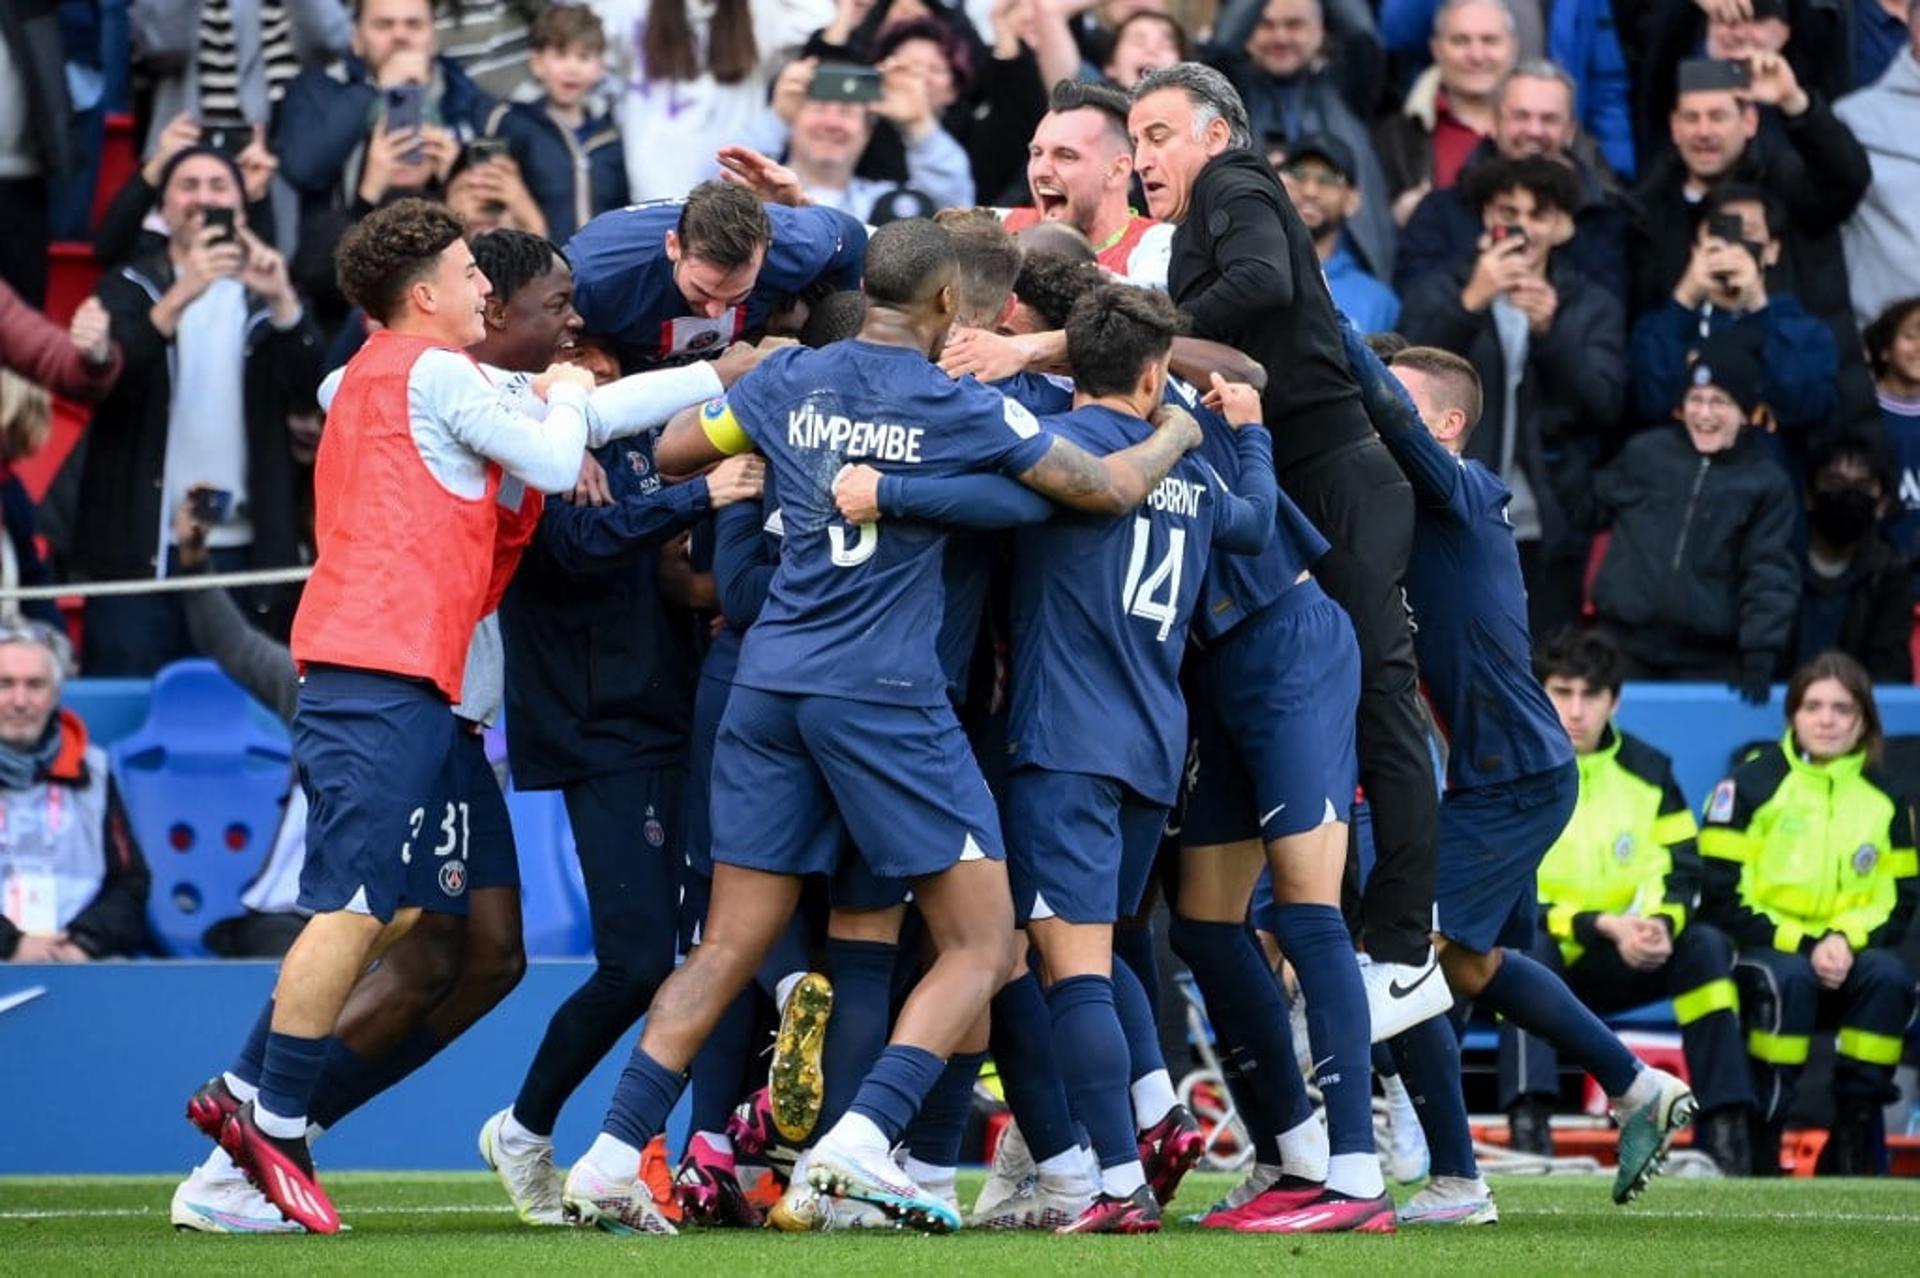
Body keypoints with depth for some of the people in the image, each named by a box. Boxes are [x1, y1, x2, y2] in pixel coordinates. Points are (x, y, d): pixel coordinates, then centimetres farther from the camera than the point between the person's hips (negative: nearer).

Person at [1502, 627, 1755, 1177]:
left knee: (1706, 946, -21)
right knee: (1523, 942, -36)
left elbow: (1680, 875, -1)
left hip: (1620, 967, 3)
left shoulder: (1646, 771, 4)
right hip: (1531, 966, -3)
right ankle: (1528, 1126, -47)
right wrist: (1603, 926, -27)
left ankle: (1724, 1133, -24)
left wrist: (1659, 924, -25)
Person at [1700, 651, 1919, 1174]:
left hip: (1846, 957, 3)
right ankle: (1758, 1136, -29)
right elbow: (1723, 899, -7)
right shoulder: (1752, 786, -3)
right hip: (1758, 954, -3)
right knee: (1788, 977, -37)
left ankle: (1856, 1136, -22)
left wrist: (1846, 941, -15)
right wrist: (1803, 945, -16)